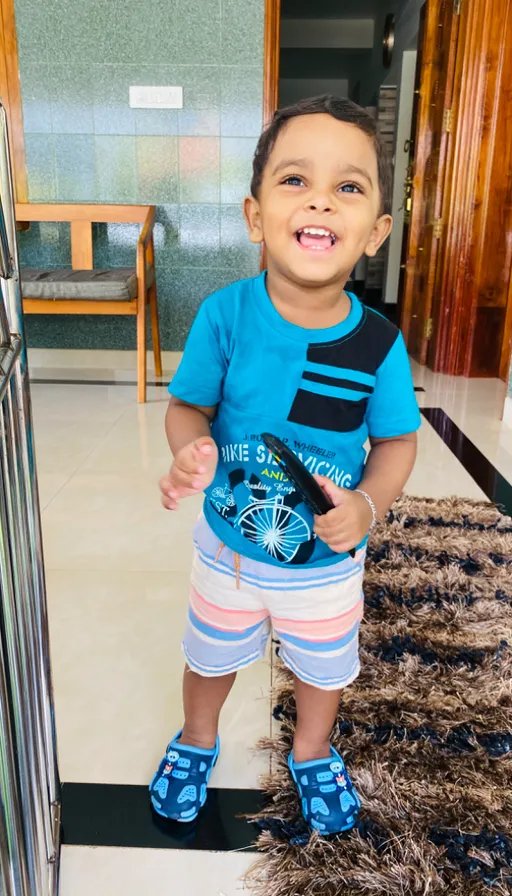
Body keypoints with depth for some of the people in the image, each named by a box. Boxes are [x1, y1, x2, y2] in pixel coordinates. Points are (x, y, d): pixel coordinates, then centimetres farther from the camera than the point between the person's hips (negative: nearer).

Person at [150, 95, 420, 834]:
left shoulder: (379, 344, -21)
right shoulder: (225, 316, -22)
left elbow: (397, 442, -9)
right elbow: (187, 406, -11)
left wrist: (368, 504, -28)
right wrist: (192, 450, -33)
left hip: (328, 561, 1)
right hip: (229, 548, 0)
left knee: (324, 667, 27)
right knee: (211, 656, 26)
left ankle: (313, 754, 61)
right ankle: (197, 742, 60)